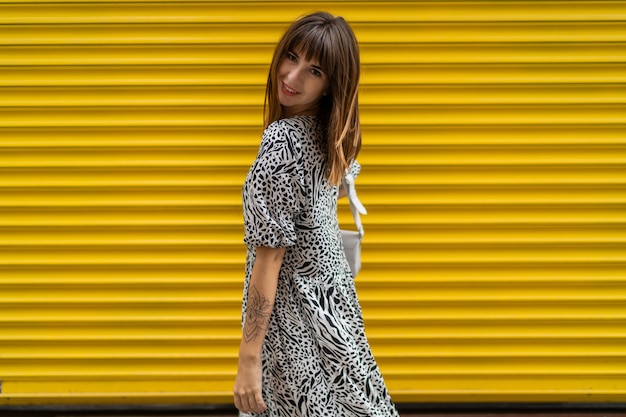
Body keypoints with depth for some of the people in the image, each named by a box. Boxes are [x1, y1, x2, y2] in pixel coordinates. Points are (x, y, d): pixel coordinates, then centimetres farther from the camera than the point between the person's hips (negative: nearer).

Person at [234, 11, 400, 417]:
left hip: (295, 310, -8)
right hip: (332, 295, 8)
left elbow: (269, 257, -23)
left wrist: (249, 359, -21)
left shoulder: (282, 141, -23)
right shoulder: (332, 137, 0)